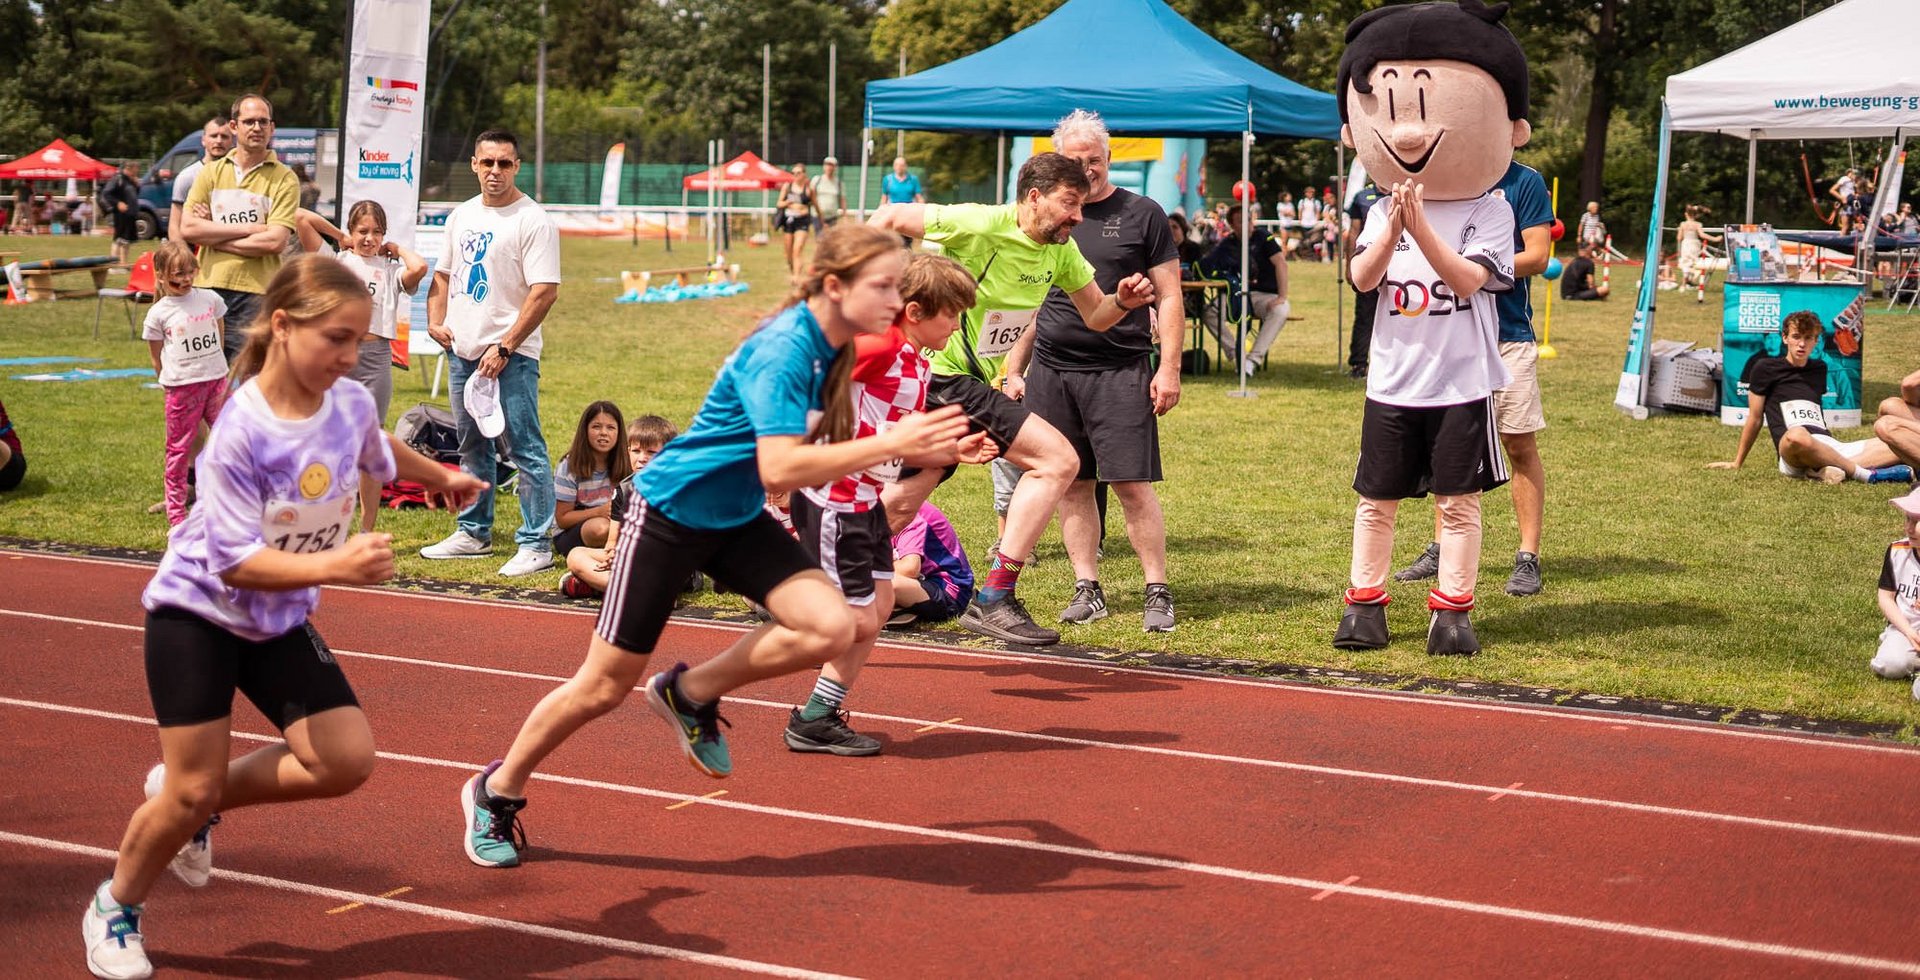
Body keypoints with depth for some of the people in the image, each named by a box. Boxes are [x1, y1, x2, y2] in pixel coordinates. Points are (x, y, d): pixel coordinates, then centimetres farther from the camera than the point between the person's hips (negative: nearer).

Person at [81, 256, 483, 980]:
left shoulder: (351, 403, -10)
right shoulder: (239, 433, -28)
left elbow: (381, 454, 16)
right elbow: (236, 561, -28)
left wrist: (442, 477, 34)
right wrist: (333, 566, -40)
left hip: (280, 619, 6)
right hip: (196, 611, -6)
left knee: (346, 760, -8)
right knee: (193, 790, -6)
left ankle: (201, 798, 17)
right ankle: (115, 909, 23)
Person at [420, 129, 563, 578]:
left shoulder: (533, 221, -11)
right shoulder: (461, 216, 13)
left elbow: (545, 291, -17)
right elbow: (444, 274, 24)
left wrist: (504, 348, -19)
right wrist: (435, 321, 7)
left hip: (512, 356, -8)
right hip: (463, 351, 8)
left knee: (525, 449, -7)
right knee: (472, 447, 16)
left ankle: (536, 544, -3)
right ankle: (474, 533, 28)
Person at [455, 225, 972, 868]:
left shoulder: (832, 350, -2)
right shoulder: (782, 350, -27)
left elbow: (817, 452, 10)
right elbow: (779, 469, -37)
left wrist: (915, 446, -4)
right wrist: (890, 445, -37)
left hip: (738, 521, 7)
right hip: (670, 512, -7)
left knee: (831, 628, -15)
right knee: (604, 686, 1)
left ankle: (690, 693, 8)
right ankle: (495, 794, 25)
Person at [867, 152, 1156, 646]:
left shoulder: (1061, 249, 6)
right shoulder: (981, 226, -18)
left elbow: (1094, 316, 13)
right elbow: (890, 217, -12)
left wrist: (1122, 301, -9)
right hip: (942, 376, -9)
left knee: (899, 505, 13)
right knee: (1058, 459, -16)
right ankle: (994, 600, -13)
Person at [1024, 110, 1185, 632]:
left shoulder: (1142, 215, 3)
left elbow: (1169, 296, 2)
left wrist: (1169, 368, -7)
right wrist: (1011, 368, 12)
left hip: (1121, 372, -4)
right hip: (1051, 370, 4)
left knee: (1132, 484, -7)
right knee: (1071, 484, 6)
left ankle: (1157, 591, 1)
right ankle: (1087, 590, 14)